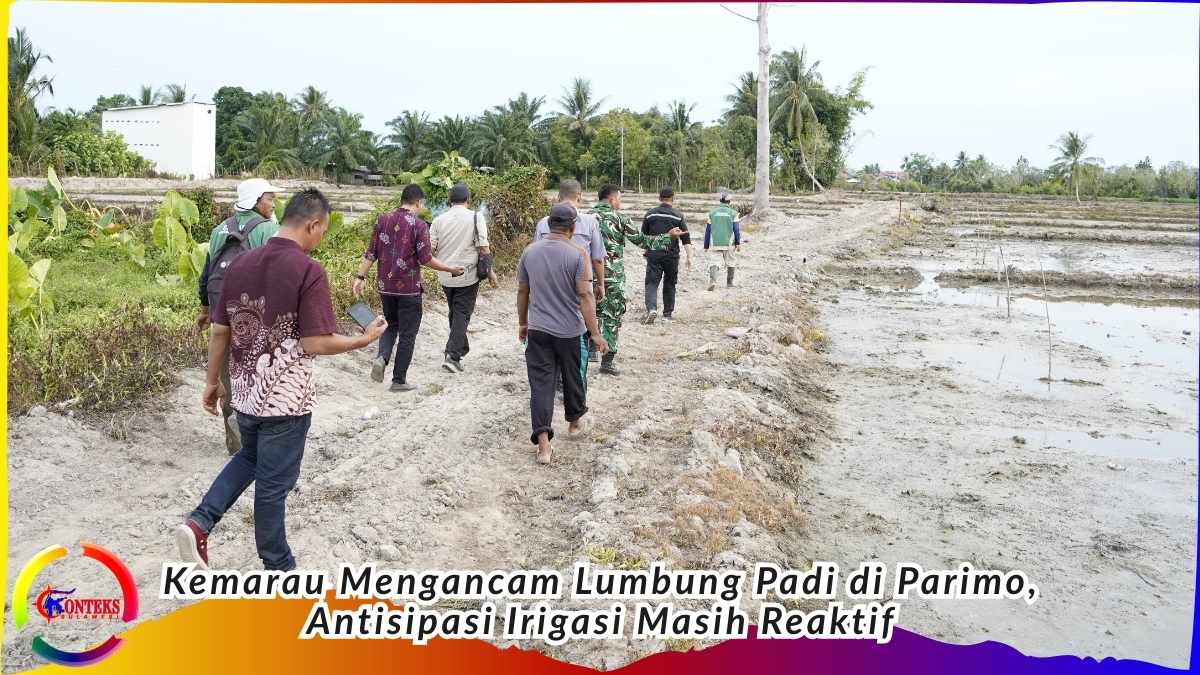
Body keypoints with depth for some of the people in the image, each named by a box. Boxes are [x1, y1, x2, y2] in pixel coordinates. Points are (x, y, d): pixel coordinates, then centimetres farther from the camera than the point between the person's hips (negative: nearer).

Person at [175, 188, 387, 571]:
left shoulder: (241, 264, 1)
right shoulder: (309, 271, -18)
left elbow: (219, 331, 6)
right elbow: (316, 343, -22)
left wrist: (213, 382, 17)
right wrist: (364, 340, -6)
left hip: (245, 392, 6)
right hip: (286, 397, -6)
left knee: (250, 458, 29)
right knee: (273, 483, 8)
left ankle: (199, 523, 13)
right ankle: (278, 567, 26)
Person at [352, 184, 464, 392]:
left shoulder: (383, 220, 4)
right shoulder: (418, 224, -12)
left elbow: (371, 253, 3)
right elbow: (426, 259, -13)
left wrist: (360, 276, 8)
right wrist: (451, 269, -2)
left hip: (385, 286, 5)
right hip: (409, 288, -5)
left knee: (391, 325, 22)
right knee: (407, 333, 6)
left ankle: (382, 357, -4)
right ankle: (399, 380, 10)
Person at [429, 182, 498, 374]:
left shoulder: (439, 220, 0)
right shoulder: (475, 218, -9)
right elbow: (483, 249, -11)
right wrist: (490, 272, -2)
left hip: (445, 277, 4)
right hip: (468, 275, -4)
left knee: (454, 313, 21)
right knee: (462, 315, 2)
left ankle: (461, 348, 34)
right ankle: (452, 356, -7)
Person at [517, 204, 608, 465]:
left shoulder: (530, 251, 2)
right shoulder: (577, 254, -11)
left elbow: (522, 291, 9)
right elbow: (585, 296, -15)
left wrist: (522, 323, 21)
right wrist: (595, 333, -11)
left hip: (537, 330, 3)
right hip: (571, 331, -2)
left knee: (541, 384, 1)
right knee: (573, 378, 18)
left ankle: (543, 444, -6)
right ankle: (574, 423, 39)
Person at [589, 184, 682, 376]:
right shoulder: (619, 218, -5)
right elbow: (641, 241, -2)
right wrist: (668, 237, 7)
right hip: (613, 276, -4)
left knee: (593, 313, 19)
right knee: (612, 317, 3)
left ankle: (590, 352, 21)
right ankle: (607, 362, 2)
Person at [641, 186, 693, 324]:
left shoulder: (650, 214, 3)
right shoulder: (677, 215, -1)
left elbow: (644, 235, 12)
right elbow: (686, 238, -6)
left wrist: (647, 250, 28)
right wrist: (689, 257, -5)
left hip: (653, 255, 0)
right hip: (672, 255, 0)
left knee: (651, 283, -1)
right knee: (669, 284, 13)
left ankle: (651, 308, -24)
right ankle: (668, 314, 19)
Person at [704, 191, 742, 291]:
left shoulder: (712, 213, 6)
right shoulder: (733, 213, 1)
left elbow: (707, 231, 7)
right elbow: (737, 229, -4)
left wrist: (706, 246, 12)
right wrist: (738, 243, -2)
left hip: (715, 244, 0)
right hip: (729, 244, 0)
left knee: (714, 262, -2)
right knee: (729, 263, 14)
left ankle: (712, 280, -26)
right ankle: (729, 283, 23)